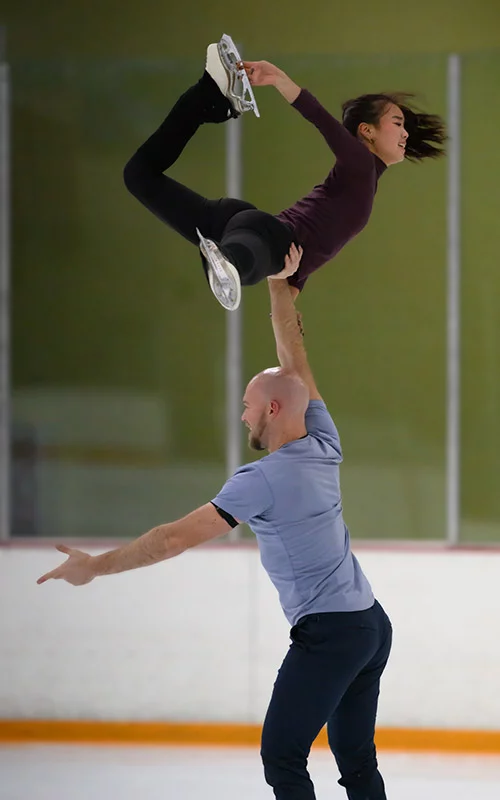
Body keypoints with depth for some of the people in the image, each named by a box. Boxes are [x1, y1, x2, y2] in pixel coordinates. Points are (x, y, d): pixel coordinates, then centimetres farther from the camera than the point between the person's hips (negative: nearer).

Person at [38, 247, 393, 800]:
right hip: (373, 626, 8)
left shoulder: (264, 480, -14)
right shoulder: (323, 449, 6)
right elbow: (294, 363, 17)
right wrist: (280, 283, 21)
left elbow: (177, 537, -14)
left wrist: (96, 567, -7)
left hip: (327, 633, -8)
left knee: (282, 755, -2)